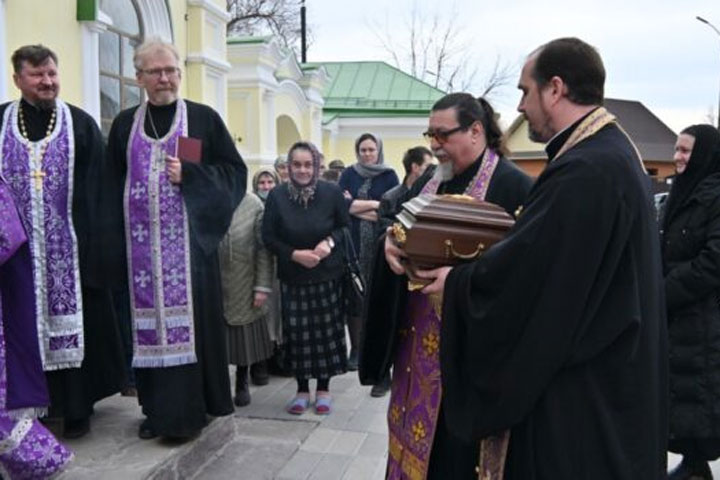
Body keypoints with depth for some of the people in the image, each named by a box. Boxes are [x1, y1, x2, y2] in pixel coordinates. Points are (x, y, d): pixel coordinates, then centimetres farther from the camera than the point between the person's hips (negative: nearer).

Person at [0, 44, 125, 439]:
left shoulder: (81, 124, 2)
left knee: (72, 325, 4)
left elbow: (97, 190, -1)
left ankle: (77, 407, 15)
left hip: (69, 247, -1)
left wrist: (95, 240, -9)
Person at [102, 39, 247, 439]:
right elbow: (112, 188, 10)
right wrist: (115, 245, 2)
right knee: (149, 322, 7)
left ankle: (187, 410, 8)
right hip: (142, 244, 3)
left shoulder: (204, 118, 2)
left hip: (189, 242, -3)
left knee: (189, 321, -2)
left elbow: (235, 171, 1)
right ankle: (158, 409, 19)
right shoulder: (125, 124, 11)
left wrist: (190, 176, -13)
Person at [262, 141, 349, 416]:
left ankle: (324, 388, 23)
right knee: (297, 332, 5)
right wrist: (294, 254, -16)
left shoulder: (332, 193, -7)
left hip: (327, 274, 0)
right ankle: (302, 389, 23)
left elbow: (346, 227, 2)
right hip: (292, 277, 0)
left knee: (325, 331, 6)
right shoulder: (277, 196, -7)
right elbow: (268, 237, -3)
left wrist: (330, 242, -17)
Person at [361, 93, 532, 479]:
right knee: (416, 425, 16)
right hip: (420, 337, 7)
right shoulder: (426, 184, 12)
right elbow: (398, 231, 14)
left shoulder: (513, 186, -11)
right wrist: (392, 244, -10)